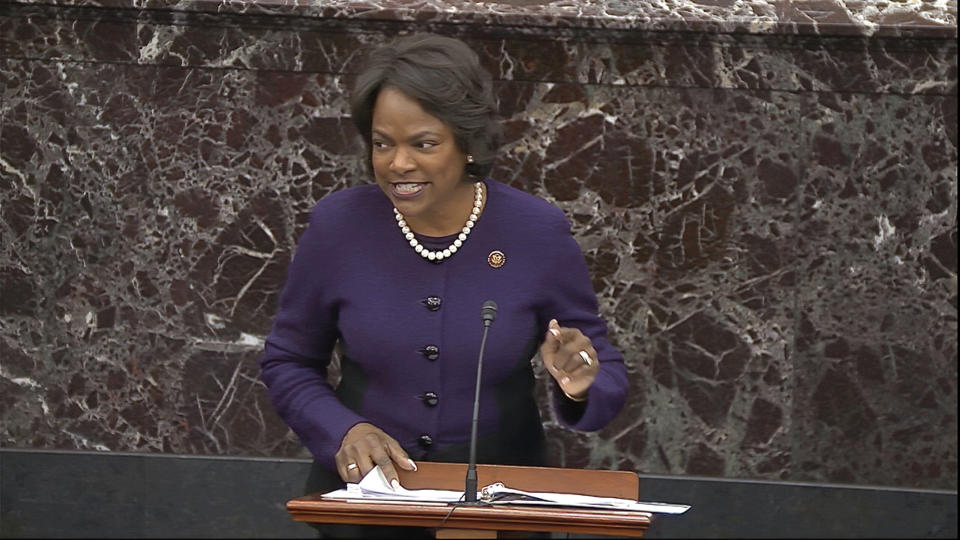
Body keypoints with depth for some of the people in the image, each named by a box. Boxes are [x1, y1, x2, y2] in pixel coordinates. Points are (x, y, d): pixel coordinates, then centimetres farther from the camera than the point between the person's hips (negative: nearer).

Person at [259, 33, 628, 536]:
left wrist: (581, 386, -19)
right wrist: (342, 431, -10)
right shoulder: (337, 225, -4)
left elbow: (606, 372, 3)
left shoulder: (537, 232, -6)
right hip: (364, 487, 0)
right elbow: (287, 362, 8)